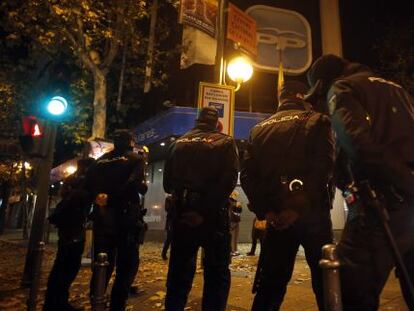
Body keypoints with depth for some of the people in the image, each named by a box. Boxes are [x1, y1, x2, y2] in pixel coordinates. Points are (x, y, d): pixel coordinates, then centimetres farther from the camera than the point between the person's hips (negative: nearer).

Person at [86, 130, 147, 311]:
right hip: (126, 216, -5)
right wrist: (143, 186, 2)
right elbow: (134, 184, -13)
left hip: (102, 216, 5)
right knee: (127, 264, 4)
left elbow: (89, 183, 6)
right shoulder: (136, 159, -1)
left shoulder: (101, 161, 13)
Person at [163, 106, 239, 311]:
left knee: (179, 272, 15)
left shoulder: (178, 143, 10)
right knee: (217, 273, 9)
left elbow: (167, 182, 7)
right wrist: (205, 211, -17)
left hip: (182, 215, 4)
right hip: (214, 216, -3)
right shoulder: (225, 142, 0)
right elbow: (228, 181, -16)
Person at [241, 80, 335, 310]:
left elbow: (247, 175, 2)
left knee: (269, 286, 11)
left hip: (277, 216, 3)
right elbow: (323, 167, -14)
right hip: (311, 213, -3)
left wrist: (263, 210, -2)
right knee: (325, 282, 12)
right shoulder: (317, 121, 3)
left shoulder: (259, 129, 13)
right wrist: (300, 206, -14)